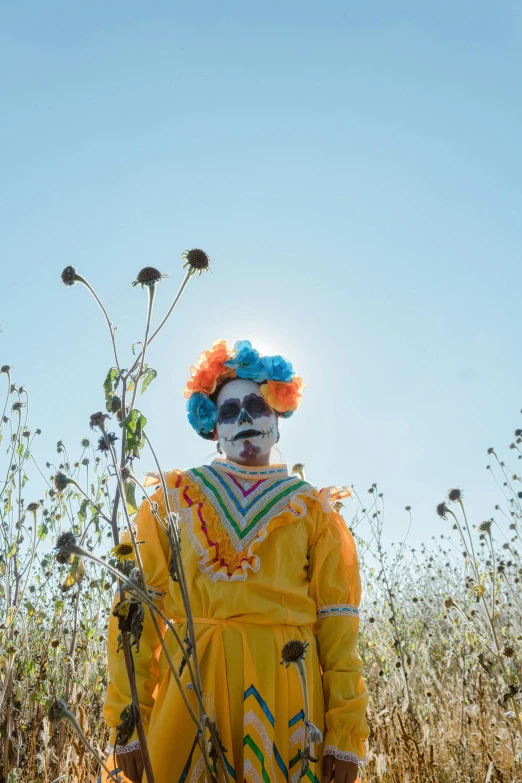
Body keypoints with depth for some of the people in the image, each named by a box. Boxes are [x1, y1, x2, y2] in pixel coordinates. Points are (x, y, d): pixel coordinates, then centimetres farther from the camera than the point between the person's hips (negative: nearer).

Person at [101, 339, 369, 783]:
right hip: (189, 687, 0)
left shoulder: (312, 510, 8)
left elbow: (337, 623, 2)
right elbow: (137, 608, 2)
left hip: (284, 691, 0)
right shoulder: (175, 499, 8)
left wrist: (346, 732, -6)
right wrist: (127, 720, -6)